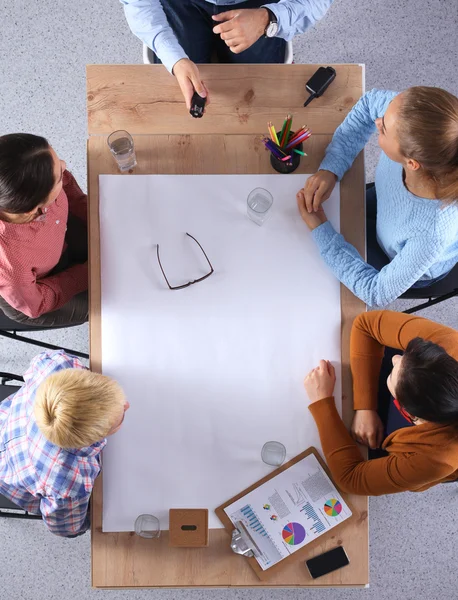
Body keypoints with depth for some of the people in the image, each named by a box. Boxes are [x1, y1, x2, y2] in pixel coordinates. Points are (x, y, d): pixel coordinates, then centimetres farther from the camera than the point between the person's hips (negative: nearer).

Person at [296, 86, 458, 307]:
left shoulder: (432, 233, -47)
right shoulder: (418, 138, -36)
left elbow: (379, 293, -31)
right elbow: (370, 102, -14)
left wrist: (320, 230, -30)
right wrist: (330, 167, -25)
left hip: (409, 267, -3)